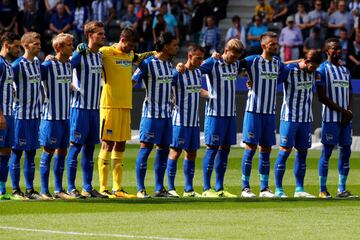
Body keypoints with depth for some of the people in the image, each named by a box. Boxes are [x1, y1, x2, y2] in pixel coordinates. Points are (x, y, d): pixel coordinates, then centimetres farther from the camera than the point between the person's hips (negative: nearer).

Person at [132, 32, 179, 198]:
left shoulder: (169, 64, 12)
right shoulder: (148, 63, -10)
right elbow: (132, 81, -11)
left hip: (166, 113, 8)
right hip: (151, 113, -8)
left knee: (163, 149, 8)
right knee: (146, 147, -6)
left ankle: (159, 189, 13)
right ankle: (141, 189, -3)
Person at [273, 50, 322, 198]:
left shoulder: (312, 72, 5)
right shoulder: (289, 70, -12)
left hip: (306, 119, 6)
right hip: (290, 117, -6)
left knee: (302, 152, 6)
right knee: (285, 151, -6)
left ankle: (299, 189, 10)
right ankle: (278, 189, -3)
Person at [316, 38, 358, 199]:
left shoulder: (345, 70, 18)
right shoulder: (322, 69, -5)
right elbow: (322, 97, -11)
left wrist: (349, 111, -1)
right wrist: (342, 110, -13)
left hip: (345, 119, 7)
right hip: (330, 117, -7)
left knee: (345, 151, 5)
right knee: (327, 151, -6)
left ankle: (342, 190, 10)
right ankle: (323, 190, -2)